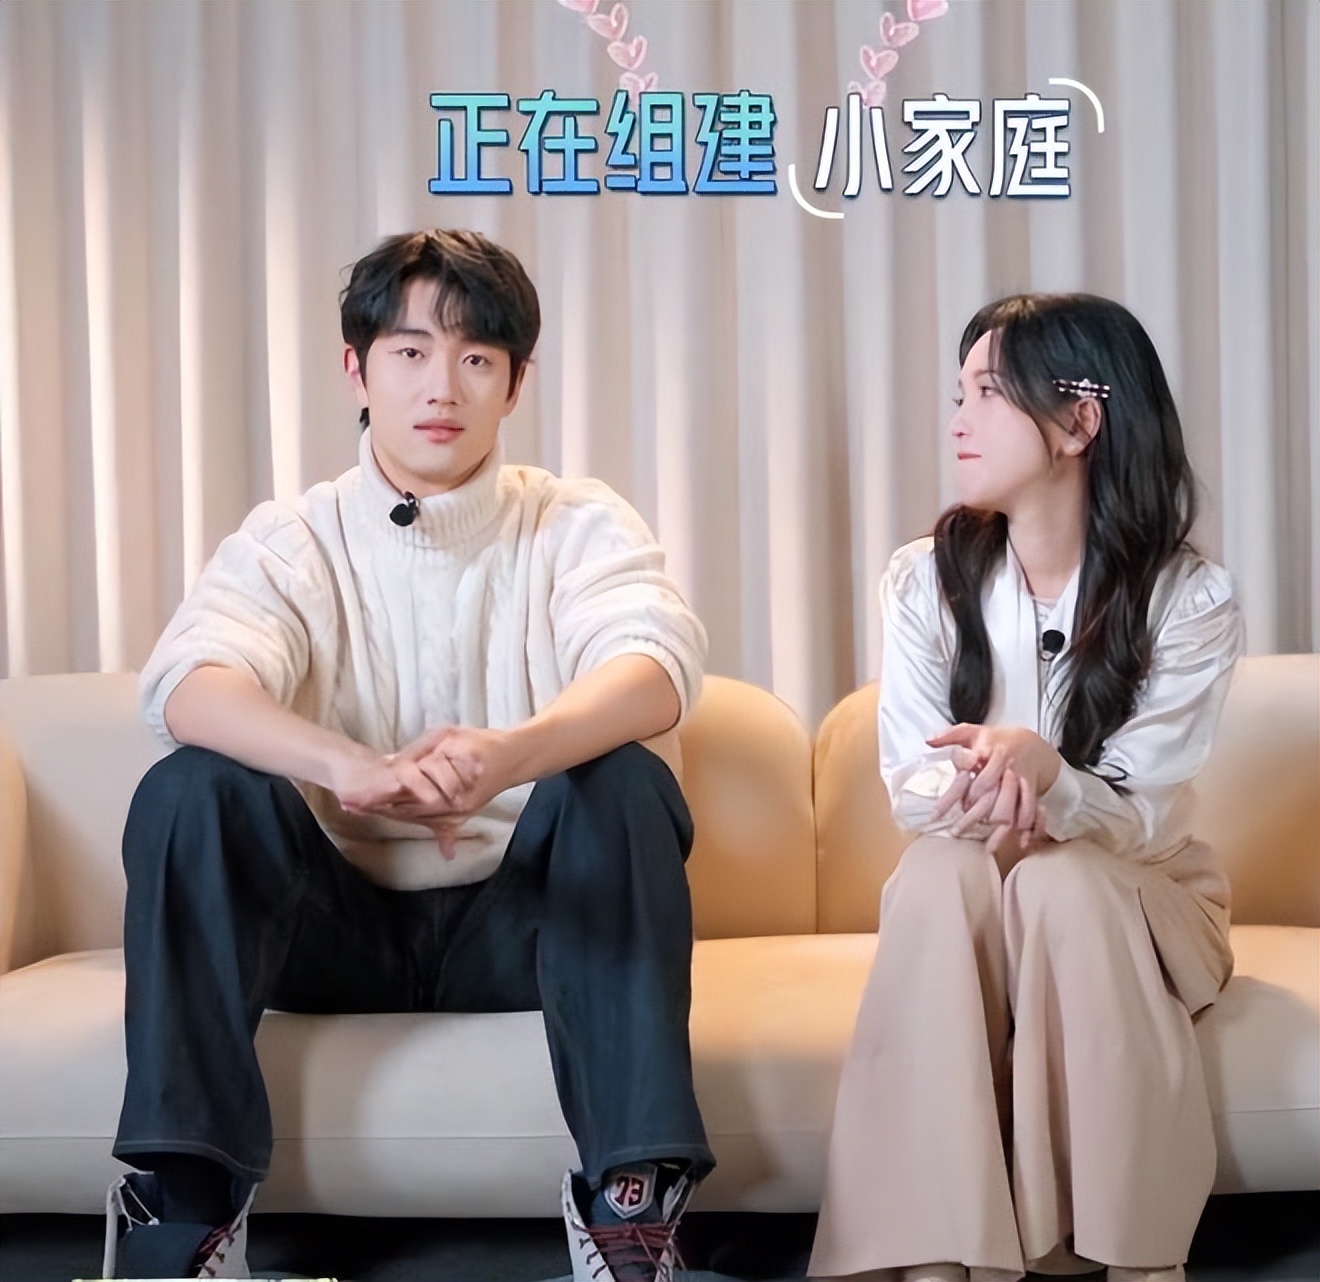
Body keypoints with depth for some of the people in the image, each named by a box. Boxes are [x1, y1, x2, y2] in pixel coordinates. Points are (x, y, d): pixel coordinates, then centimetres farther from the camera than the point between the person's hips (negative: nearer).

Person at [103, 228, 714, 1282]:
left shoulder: (579, 524, 0)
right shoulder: (292, 541, 0)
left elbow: (658, 663, -22)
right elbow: (188, 685, -21)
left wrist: (513, 753, -46)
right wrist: (350, 767, -44)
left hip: (522, 916, 0)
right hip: (340, 919, 1)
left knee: (624, 779, -28)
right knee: (189, 790, -23)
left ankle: (633, 1194, -30)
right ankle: (183, 1197, -24)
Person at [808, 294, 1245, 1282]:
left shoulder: (1190, 598, -13)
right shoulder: (925, 578, -5)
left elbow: (1143, 820, -18)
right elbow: (911, 785, -9)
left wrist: (1042, 774, -41)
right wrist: (981, 792, -34)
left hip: (1139, 895, -1)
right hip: (971, 897, 2)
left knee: (1057, 880, -35)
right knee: (939, 870, -33)